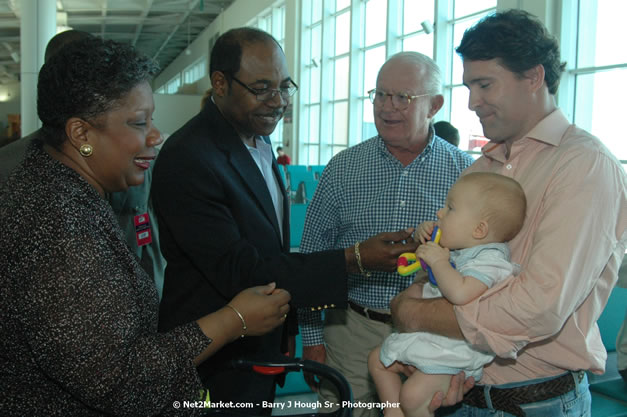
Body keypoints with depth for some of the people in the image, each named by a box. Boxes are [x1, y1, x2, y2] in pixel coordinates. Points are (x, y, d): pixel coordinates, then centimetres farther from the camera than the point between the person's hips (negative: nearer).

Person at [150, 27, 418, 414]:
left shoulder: (259, 142, 5)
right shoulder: (187, 158, -24)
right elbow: (239, 272, -26)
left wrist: (286, 331, 14)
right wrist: (354, 258, -29)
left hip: (263, 352, 8)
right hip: (216, 371, -8)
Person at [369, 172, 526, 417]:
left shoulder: (489, 259, -21)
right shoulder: (454, 246, 7)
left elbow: (460, 294, -40)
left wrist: (439, 261, -26)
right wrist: (425, 234, 6)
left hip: (456, 350, -10)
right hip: (428, 335, 10)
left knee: (413, 396, -22)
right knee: (377, 360, 16)